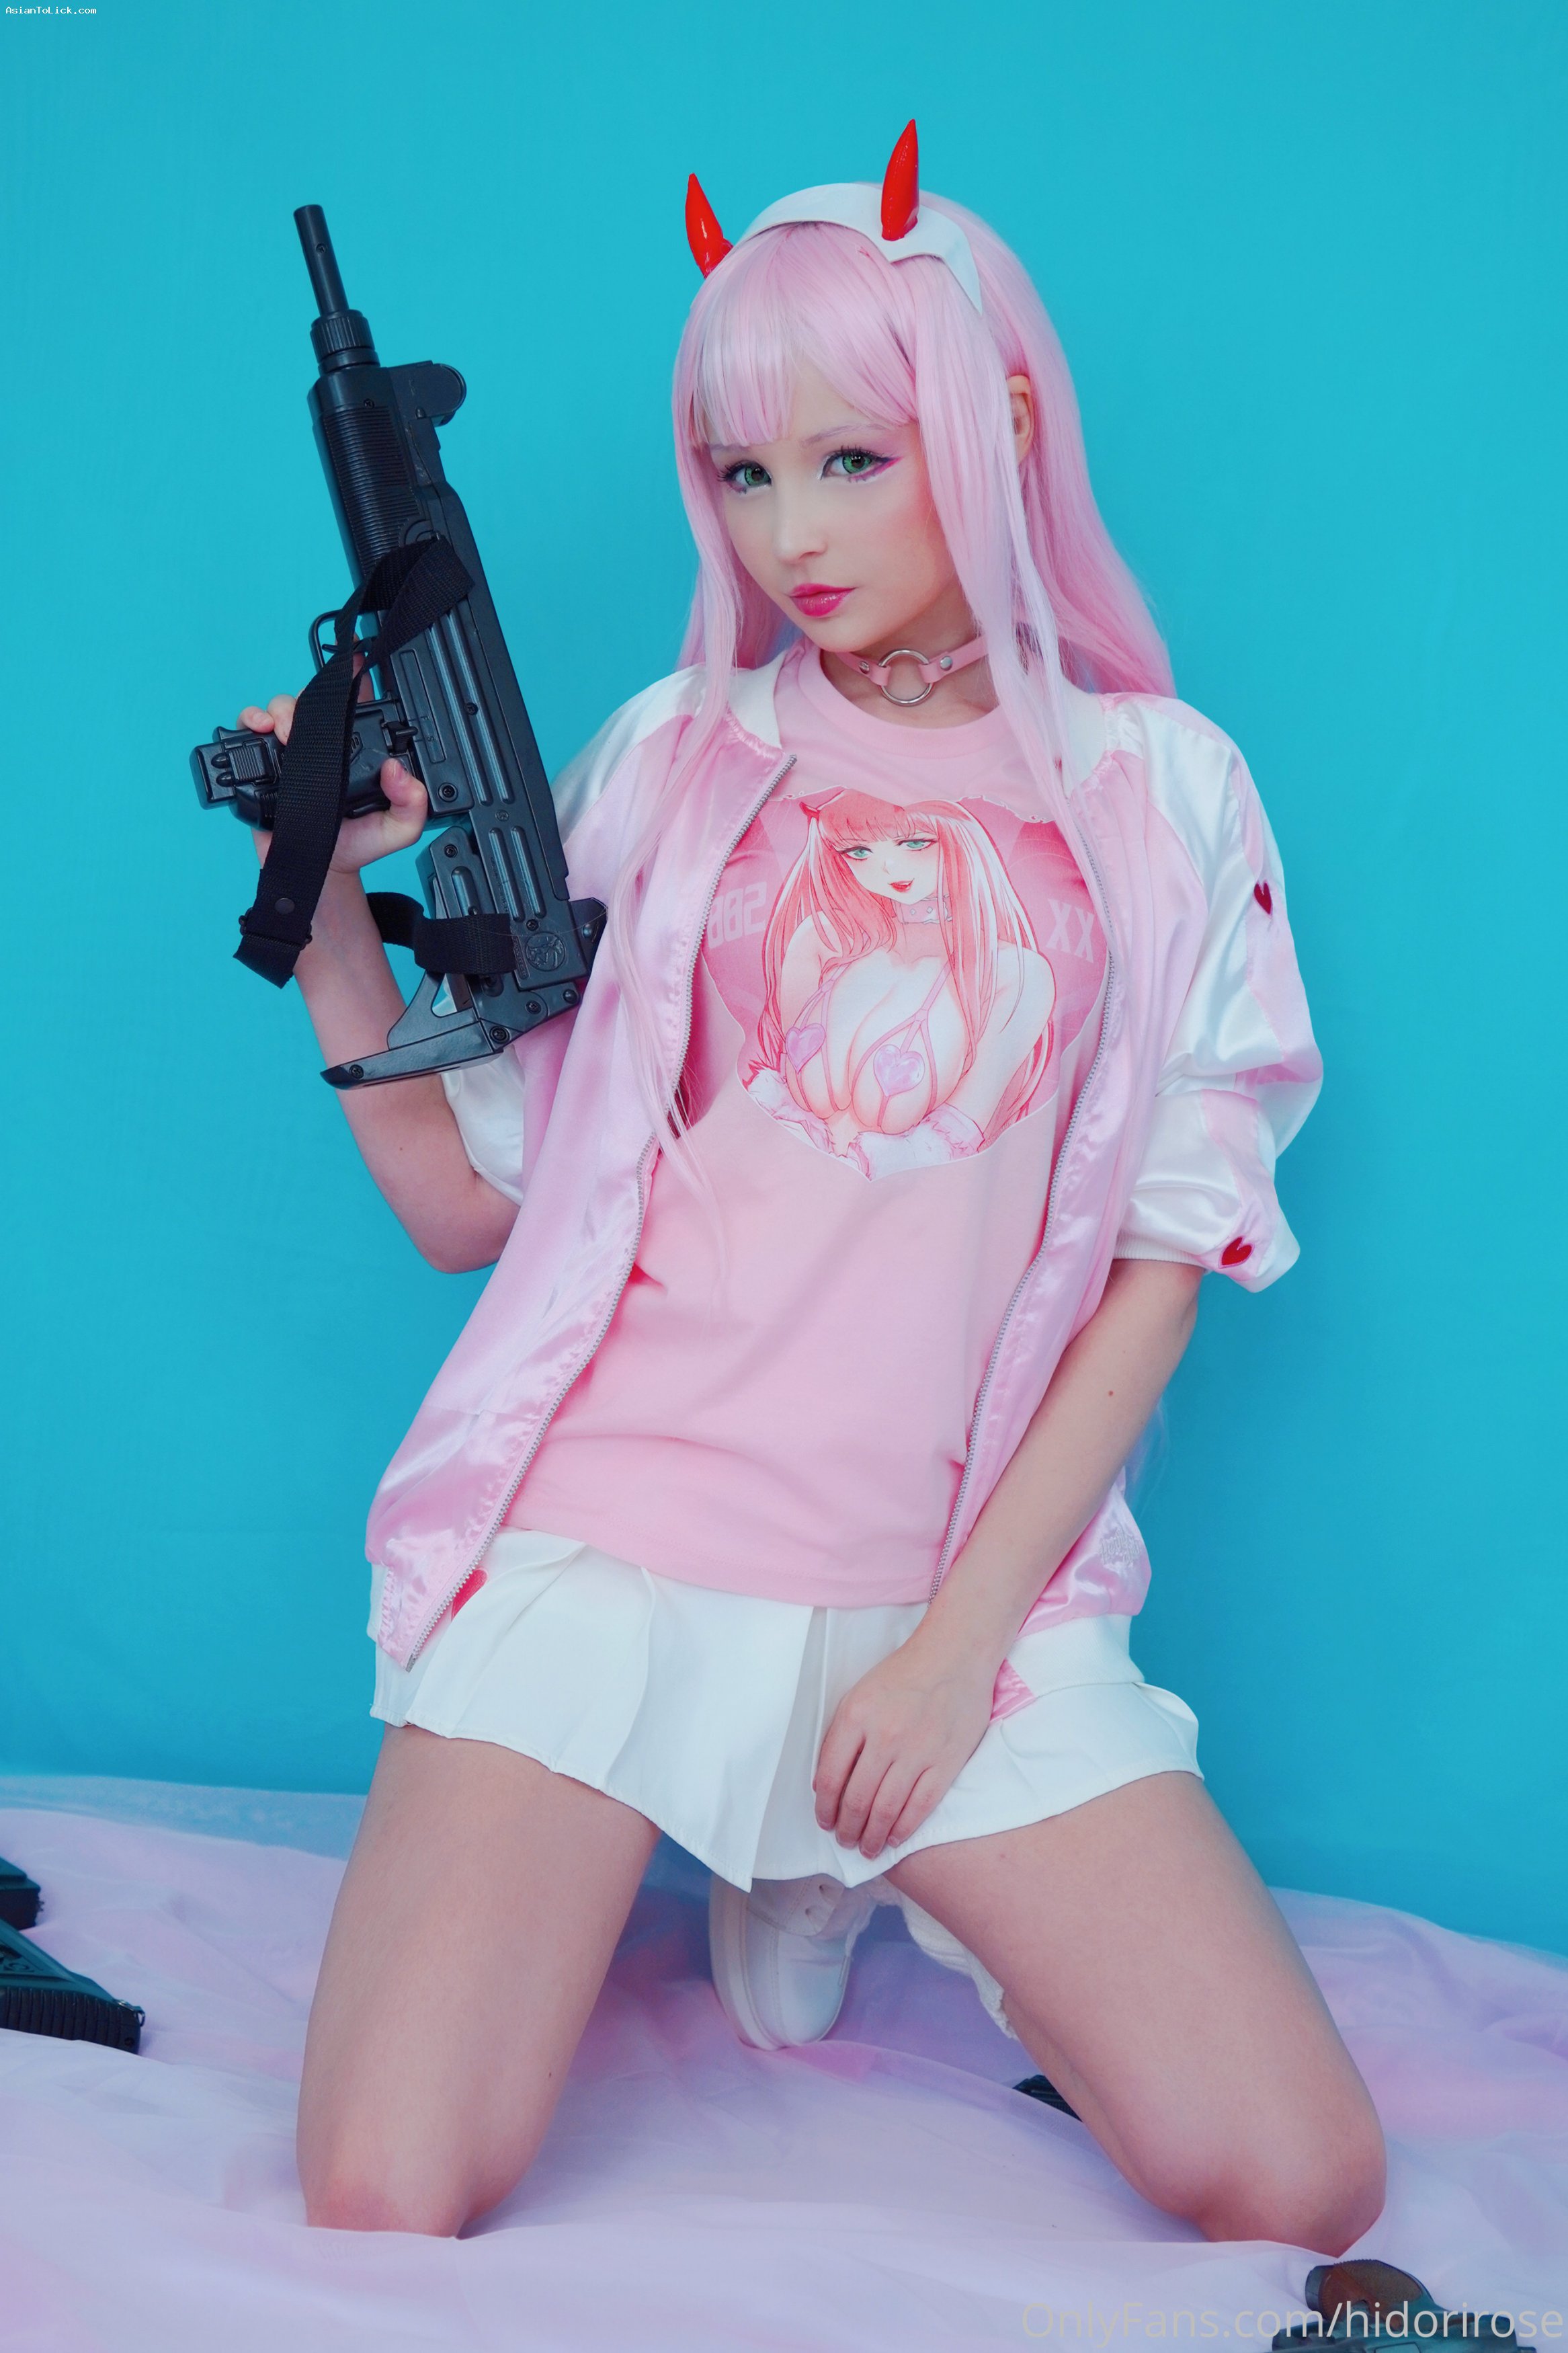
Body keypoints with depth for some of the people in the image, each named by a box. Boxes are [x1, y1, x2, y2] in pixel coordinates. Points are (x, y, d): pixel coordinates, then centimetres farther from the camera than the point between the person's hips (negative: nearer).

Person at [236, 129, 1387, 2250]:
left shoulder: (1160, 790, 6)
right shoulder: (668, 758, 7)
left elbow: (1167, 1255, 2)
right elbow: (468, 1205, 7)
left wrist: (967, 1631, -6)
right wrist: (336, 915, -6)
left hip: (964, 1583, 1)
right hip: (602, 1538, 0)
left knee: (1301, 2190, -9)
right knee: (385, 2204, -15)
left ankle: (847, 1885, 16)